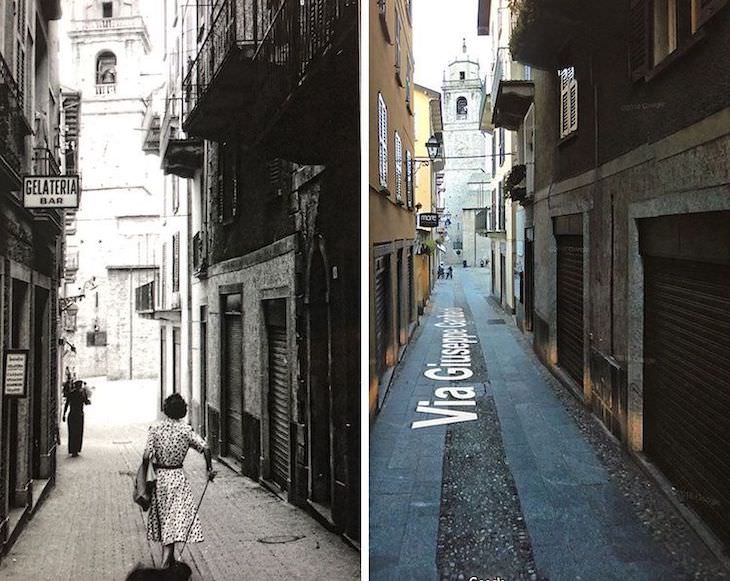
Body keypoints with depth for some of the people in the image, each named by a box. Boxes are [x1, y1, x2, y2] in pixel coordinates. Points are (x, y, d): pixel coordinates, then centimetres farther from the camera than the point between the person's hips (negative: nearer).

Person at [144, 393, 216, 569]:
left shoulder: (155, 428, -6)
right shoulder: (185, 430, -6)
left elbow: (147, 456, -12)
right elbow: (205, 449, -14)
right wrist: (209, 469, -1)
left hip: (159, 477, 2)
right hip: (178, 477, -2)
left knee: (163, 517, 18)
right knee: (176, 517, 0)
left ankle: (169, 558, 31)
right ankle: (166, 560, -14)